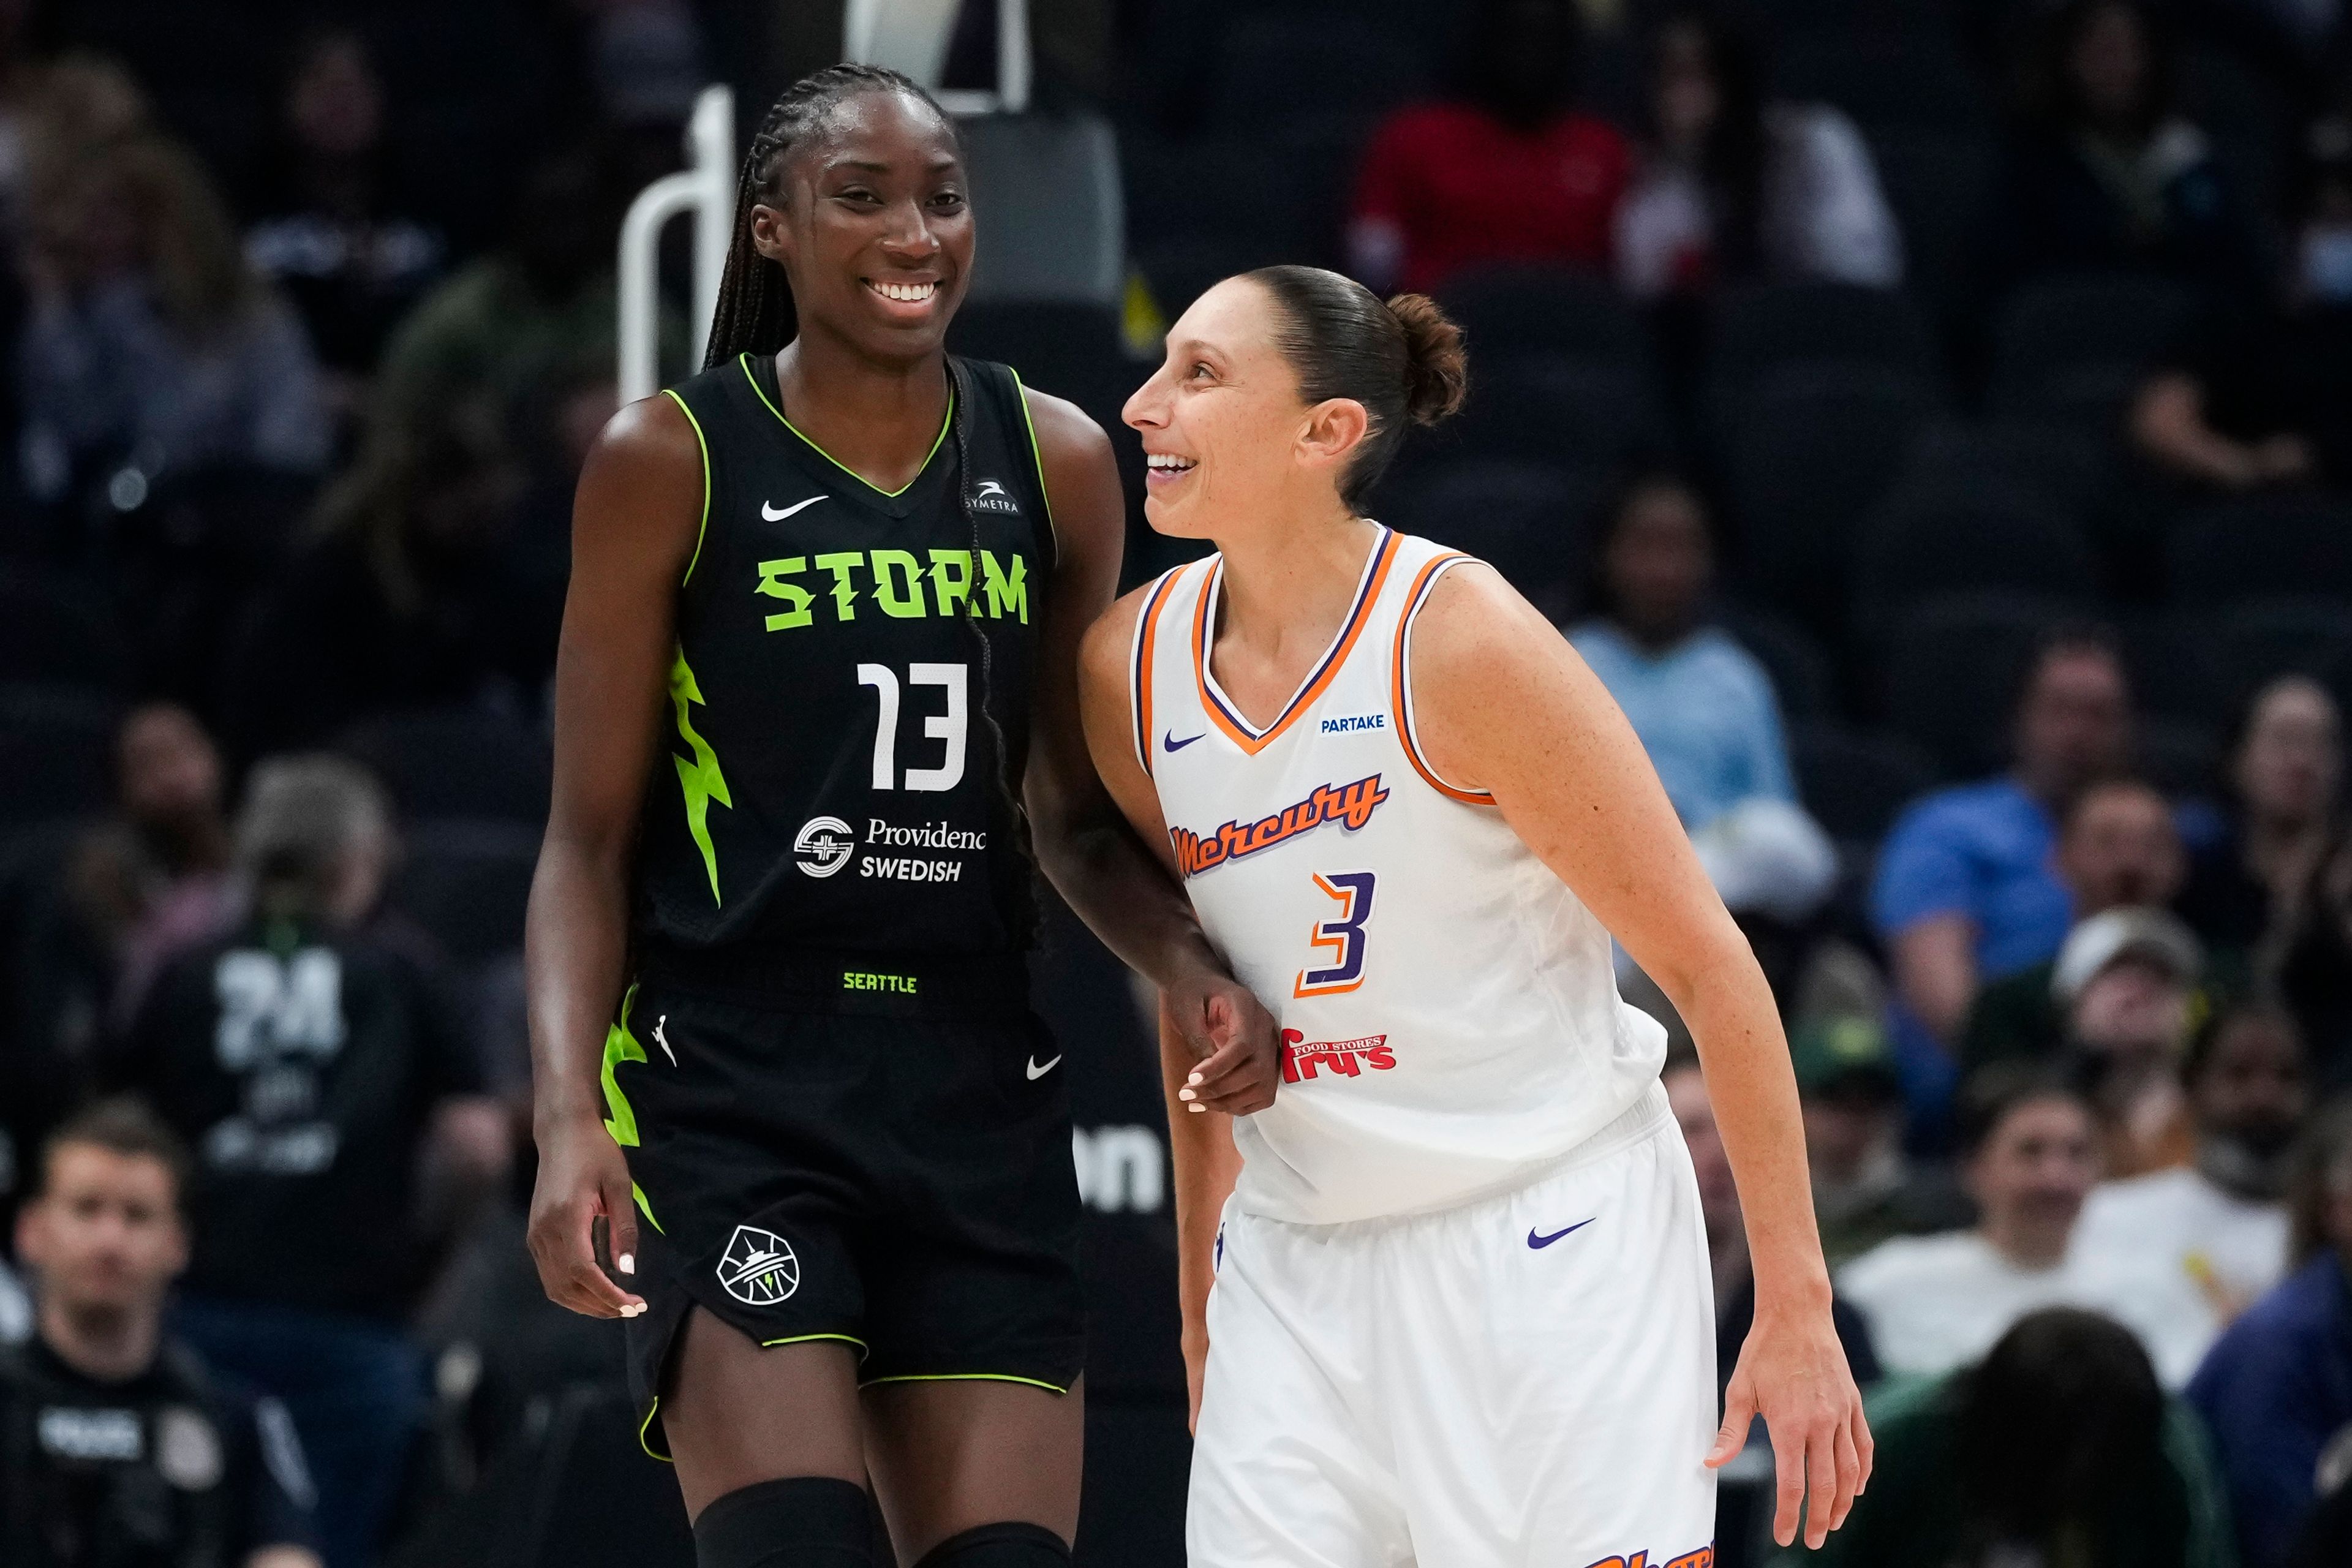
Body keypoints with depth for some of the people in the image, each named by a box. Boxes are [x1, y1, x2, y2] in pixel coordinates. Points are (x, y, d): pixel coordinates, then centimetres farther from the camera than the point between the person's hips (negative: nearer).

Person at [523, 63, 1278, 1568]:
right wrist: (570, 1117, -15)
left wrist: (1193, 969, -4)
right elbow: (591, 838, -2)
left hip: (979, 1093, 4)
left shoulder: (1055, 464, 7)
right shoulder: (672, 461, -3)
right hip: (729, 1087, -4)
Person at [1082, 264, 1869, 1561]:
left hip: (1548, 1239, -5)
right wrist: (1198, 1276, 19)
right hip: (1299, 1259, 5)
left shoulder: (1461, 643, -16)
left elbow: (1708, 966, -11)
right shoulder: (1130, 664, 1)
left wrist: (1795, 1309, -12)